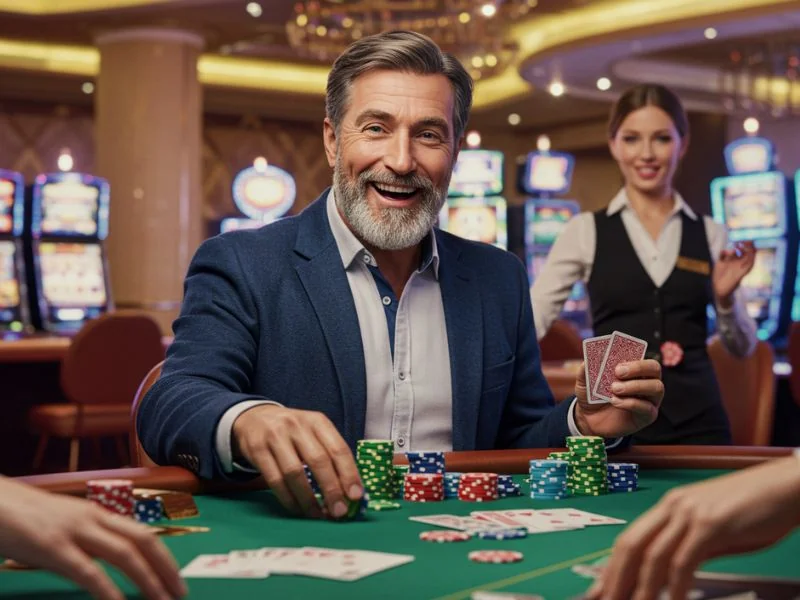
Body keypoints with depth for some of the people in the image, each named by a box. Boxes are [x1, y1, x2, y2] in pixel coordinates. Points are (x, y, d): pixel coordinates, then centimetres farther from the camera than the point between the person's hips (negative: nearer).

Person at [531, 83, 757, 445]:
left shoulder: (710, 234, 5)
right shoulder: (586, 231, 0)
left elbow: (742, 348, 10)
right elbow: (530, 320, -6)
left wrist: (726, 298, -9)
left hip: (696, 421, 2)